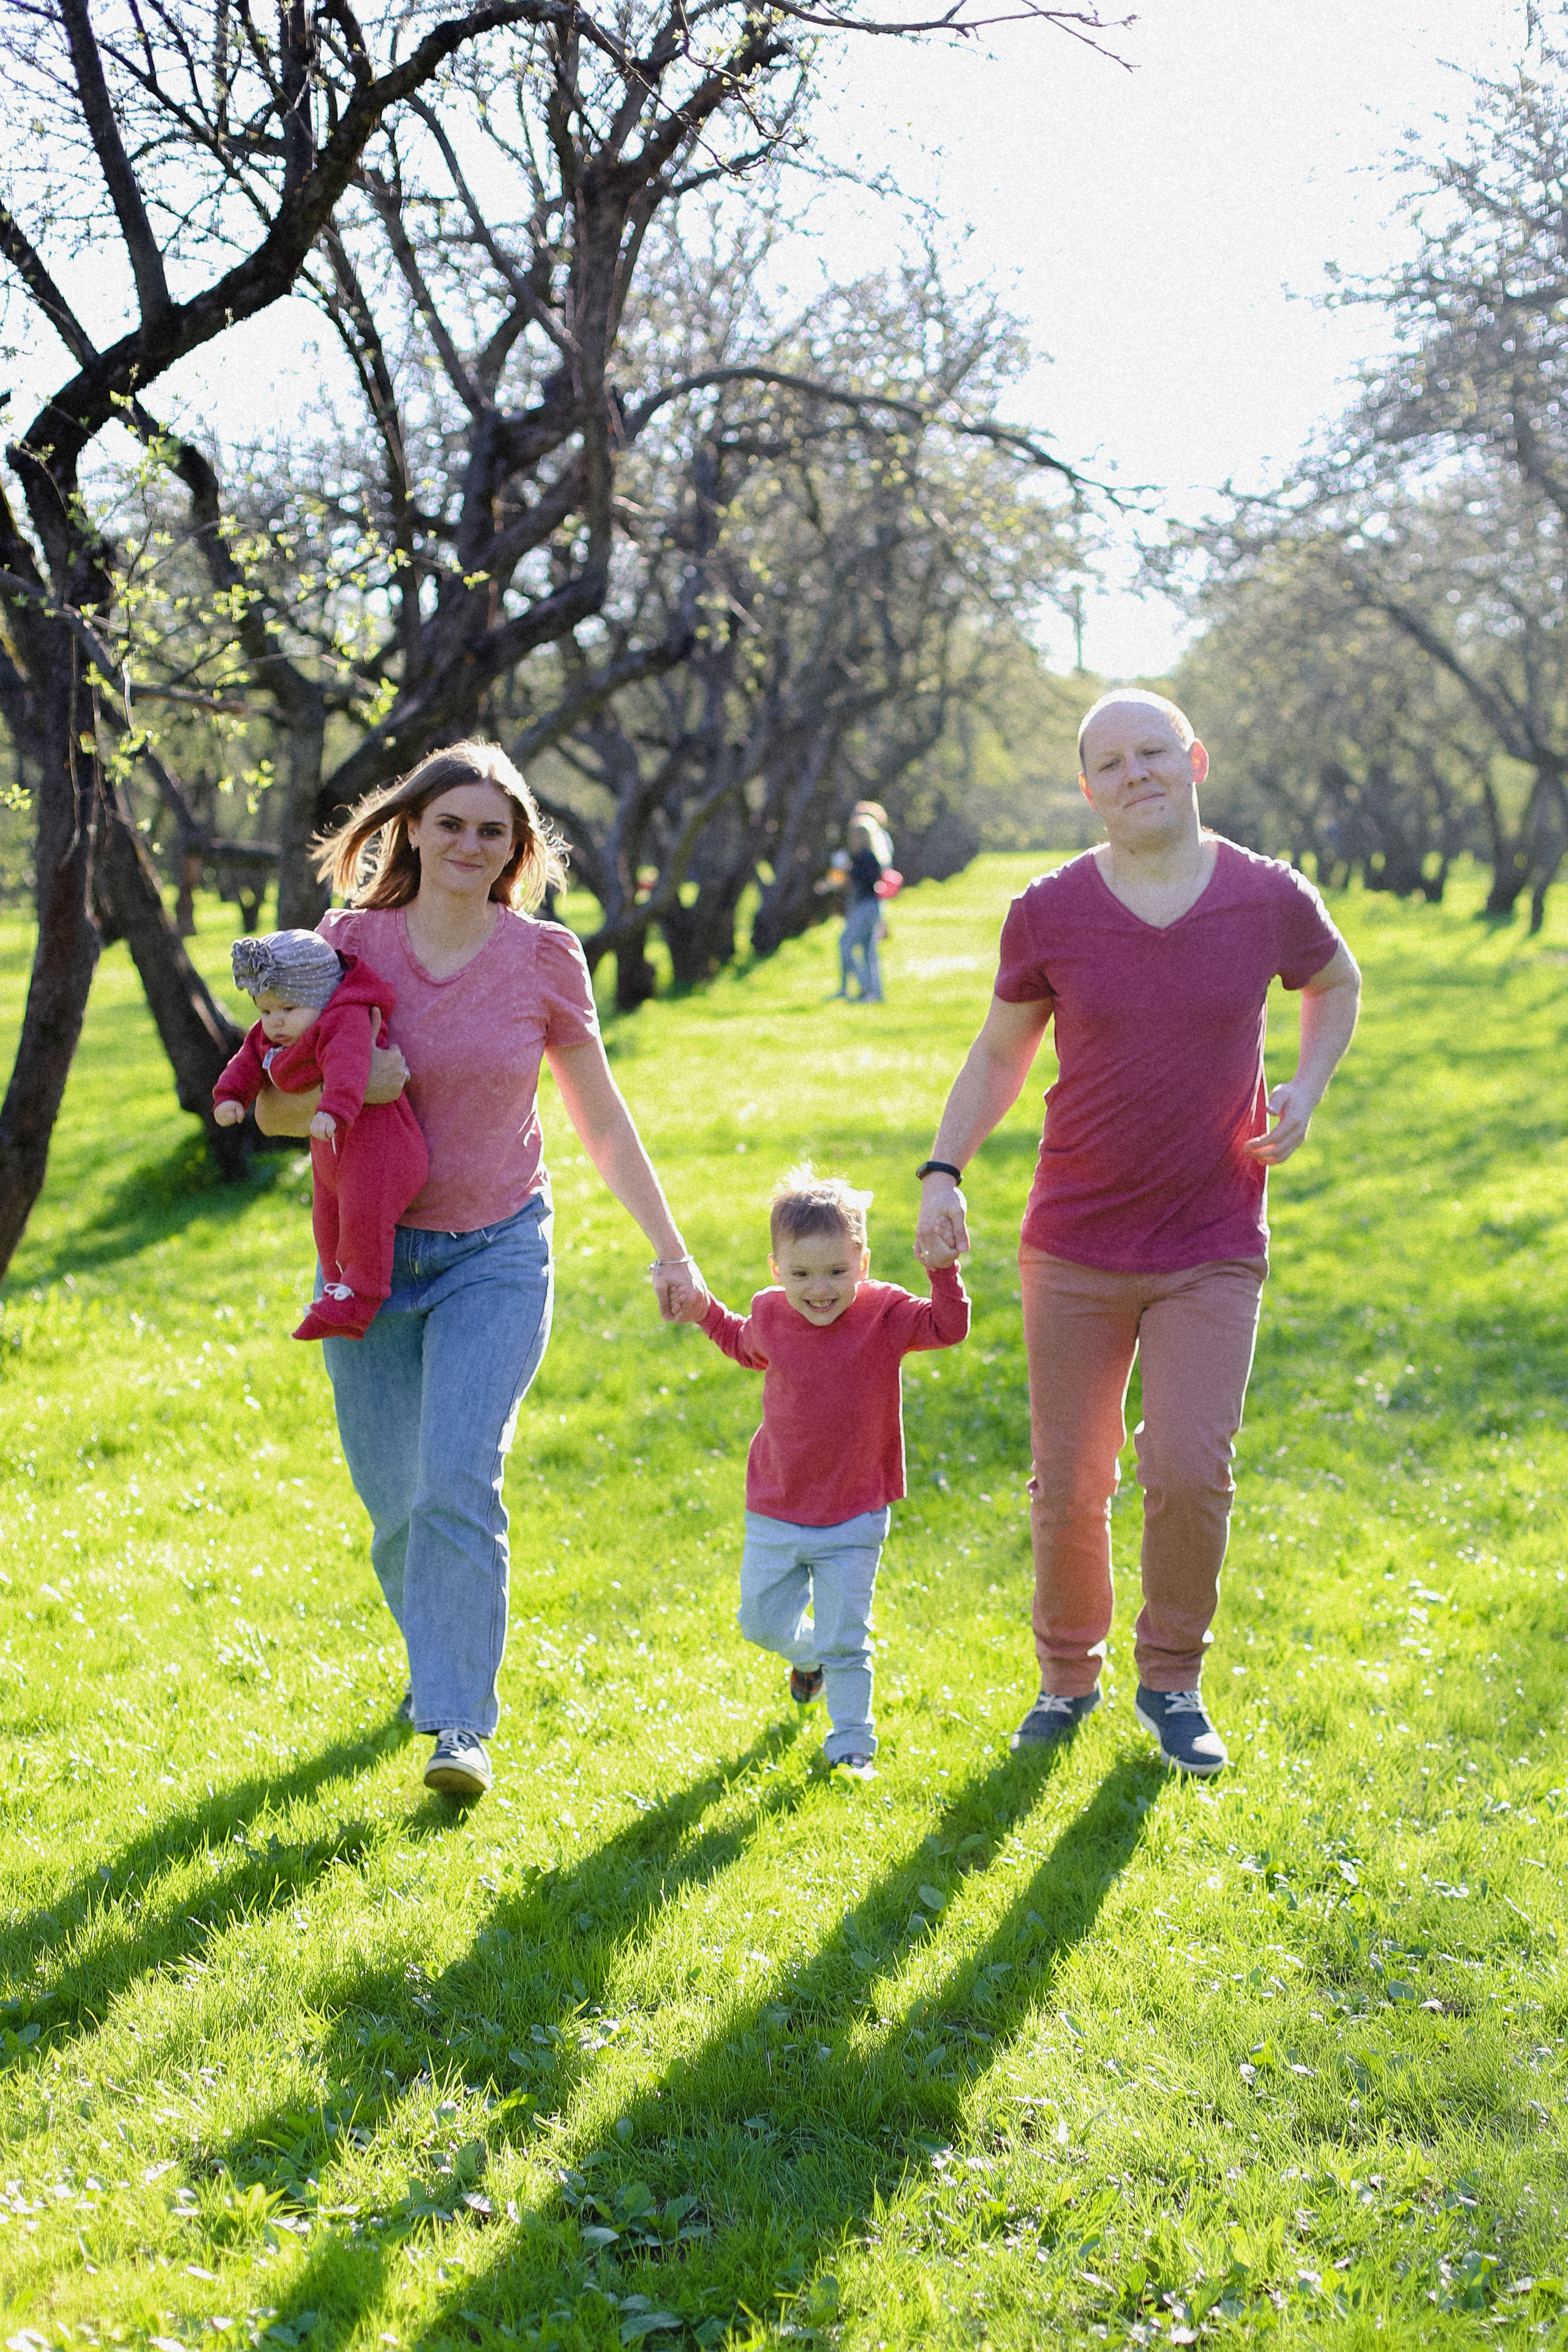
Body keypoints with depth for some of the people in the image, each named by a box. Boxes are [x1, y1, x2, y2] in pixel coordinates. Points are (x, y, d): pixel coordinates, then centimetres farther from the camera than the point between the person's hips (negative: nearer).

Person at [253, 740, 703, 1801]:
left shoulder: (544, 958, -4)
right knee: (394, 1501, 10)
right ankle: (437, 1655, 37)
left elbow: (604, 1121, 5)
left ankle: (460, 1723, -9)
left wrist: (672, 1251, 5)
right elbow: (274, 1110, 2)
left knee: (461, 1484, -16)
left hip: (497, 1256, -2)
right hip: (370, 1255, 2)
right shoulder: (349, 944, -3)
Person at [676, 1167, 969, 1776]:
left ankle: (851, 1743, 12)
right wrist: (705, 1313, 9)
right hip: (776, 1513, 3)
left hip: (855, 1518, -3)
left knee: (846, 1639, -3)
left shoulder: (883, 1313, -13)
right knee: (762, 1624, 14)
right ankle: (808, 1651, 47)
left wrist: (942, 1268, -34)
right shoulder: (770, 1316, -4)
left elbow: (948, 1328, -23)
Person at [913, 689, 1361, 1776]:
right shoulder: (1049, 914, -6)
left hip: (1213, 1250, -1)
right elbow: (1000, 1052, 8)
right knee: (1069, 1488, 6)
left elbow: (1337, 986, 17)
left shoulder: (1272, 898, -5)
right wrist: (942, 1170, -5)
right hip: (1075, 1248, 1)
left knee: (1191, 1473, -10)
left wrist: (1305, 1089, 1)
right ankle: (1069, 1677, 29)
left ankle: (1173, 1684, 14)